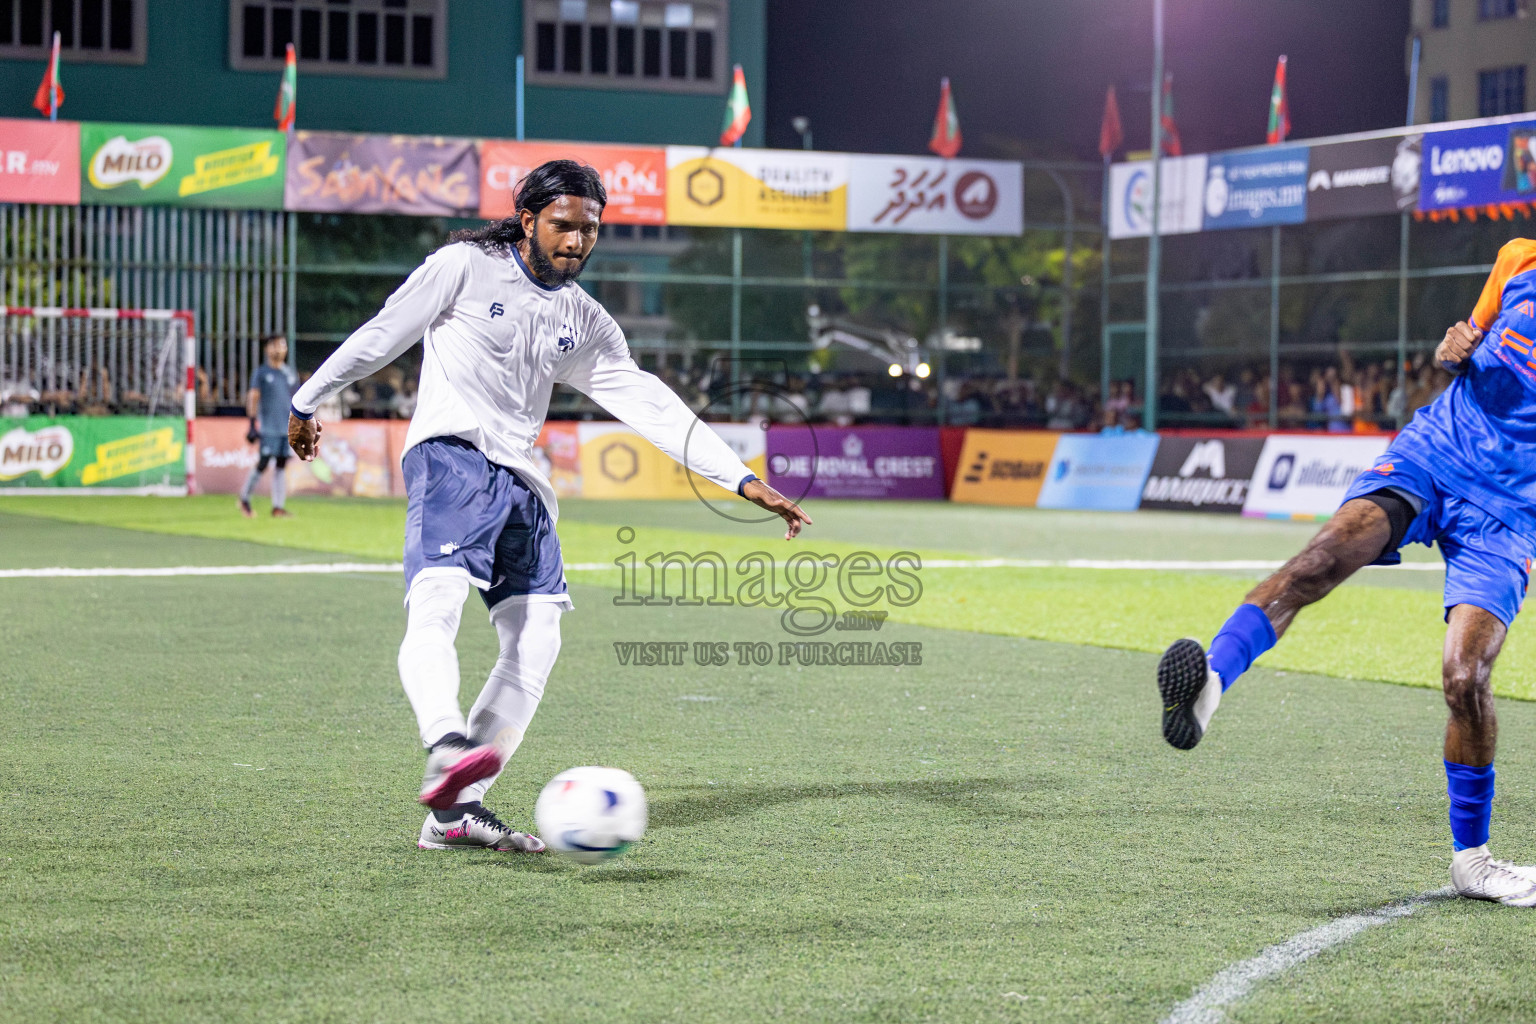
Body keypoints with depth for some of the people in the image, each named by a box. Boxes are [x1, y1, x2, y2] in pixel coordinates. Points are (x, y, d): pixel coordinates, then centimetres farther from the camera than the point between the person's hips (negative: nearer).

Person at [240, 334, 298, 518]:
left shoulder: (291, 374, 14)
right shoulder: (261, 373, 1)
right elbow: (253, 398, -2)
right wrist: (252, 425, -9)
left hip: (288, 428, 4)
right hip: (268, 428, -4)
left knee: (281, 466, 1)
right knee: (262, 464, -6)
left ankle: (278, 507, 1)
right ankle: (244, 499, 11)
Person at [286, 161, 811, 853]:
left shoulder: (585, 323, 18)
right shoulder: (465, 267, 3)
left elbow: (649, 405, 14)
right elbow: (381, 336, 10)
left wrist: (745, 481, 7)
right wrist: (306, 403, 15)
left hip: (521, 482, 7)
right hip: (452, 457, -7)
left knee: (534, 644, -6)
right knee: (435, 606, -29)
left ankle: (454, 812, -7)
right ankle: (447, 750, -54)